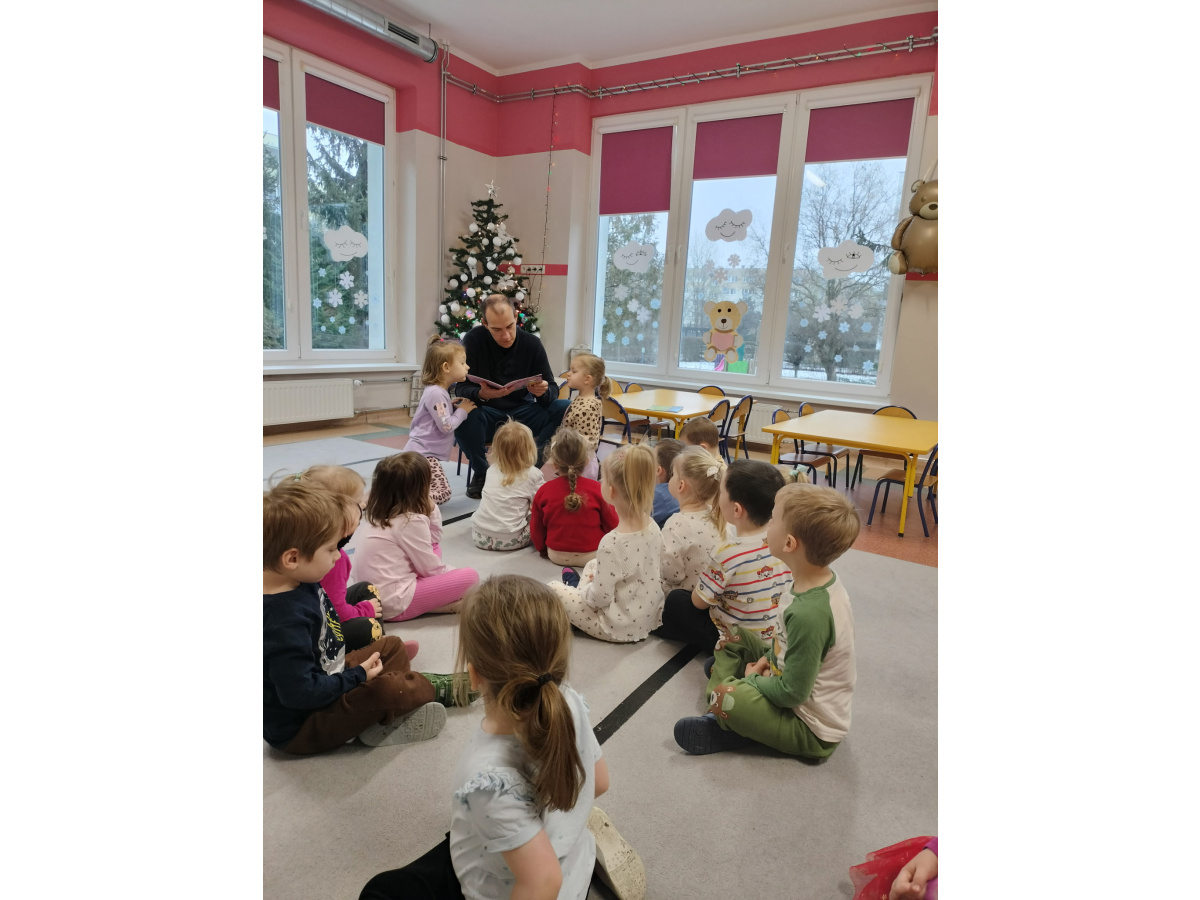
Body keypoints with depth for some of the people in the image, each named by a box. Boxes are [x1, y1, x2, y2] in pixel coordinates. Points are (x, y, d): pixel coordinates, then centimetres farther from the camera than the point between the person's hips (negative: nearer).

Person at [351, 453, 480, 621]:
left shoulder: (380, 513, 7)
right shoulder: (411, 521, -19)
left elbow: (433, 541, 13)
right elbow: (431, 569, -11)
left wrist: (431, 510, -1)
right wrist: (451, 572, 9)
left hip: (374, 597, 9)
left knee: (434, 548, 17)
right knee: (470, 577, -6)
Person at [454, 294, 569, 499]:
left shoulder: (532, 344, -7)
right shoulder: (473, 340, -11)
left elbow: (551, 391, -8)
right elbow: (461, 388, -15)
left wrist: (543, 392, -33)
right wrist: (482, 394, -38)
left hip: (522, 414, 2)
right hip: (487, 414, -2)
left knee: (565, 409, -22)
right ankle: (481, 473, -8)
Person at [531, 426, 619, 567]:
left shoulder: (543, 491, -12)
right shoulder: (597, 488, -17)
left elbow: (536, 530, 0)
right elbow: (612, 525, -7)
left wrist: (542, 548, 19)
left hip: (556, 556, 2)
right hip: (592, 556, -2)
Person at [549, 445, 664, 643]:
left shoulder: (611, 543, -32)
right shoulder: (653, 527, -10)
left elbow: (600, 599, -25)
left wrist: (585, 589, -3)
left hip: (618, 626, -7)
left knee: (553, 588, 9)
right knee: (592, 566, 23)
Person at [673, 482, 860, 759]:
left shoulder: (808, 614, -35)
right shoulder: (824, 579, -8)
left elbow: (792, 693, -27)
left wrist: (753, 679, -11)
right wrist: (768, 659, -2)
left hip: (813, 729, -9)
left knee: (722, 695, -28)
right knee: (735, 638, 11)